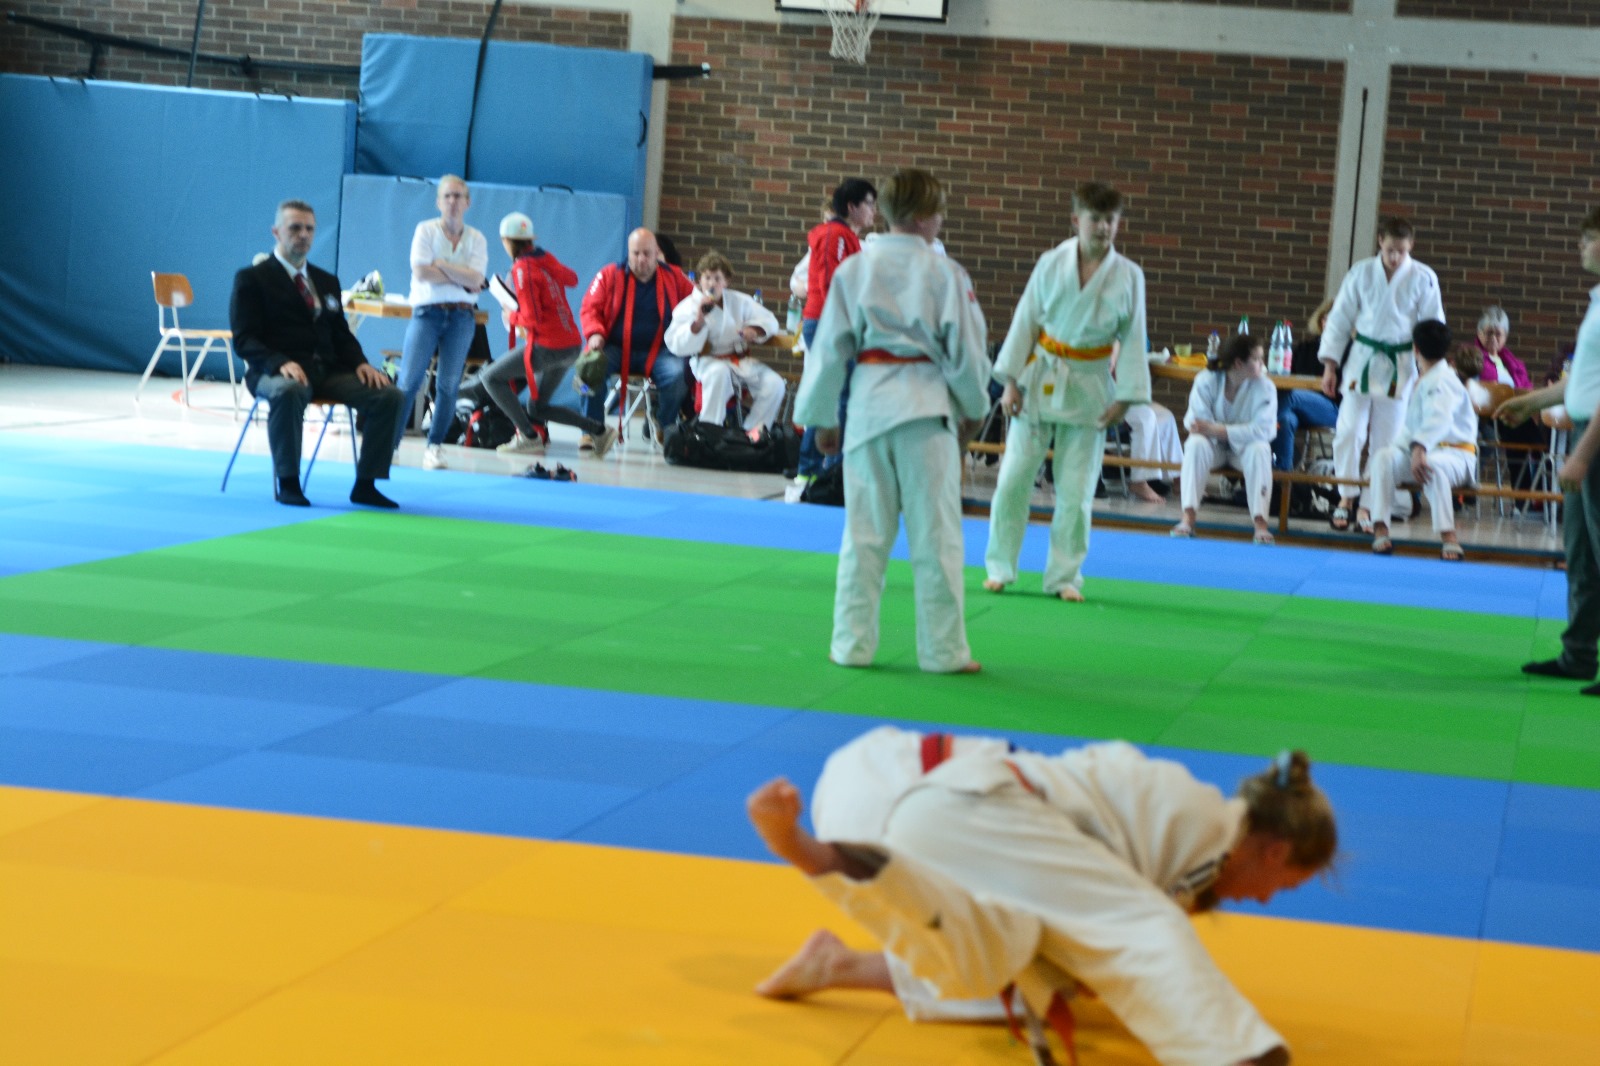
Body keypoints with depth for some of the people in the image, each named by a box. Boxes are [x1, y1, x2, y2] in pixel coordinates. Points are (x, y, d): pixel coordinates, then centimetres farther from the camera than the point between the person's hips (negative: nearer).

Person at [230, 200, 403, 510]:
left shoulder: (327, 282, 25)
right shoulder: (251, 279, 5)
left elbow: (342, 334, 23)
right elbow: (244, 340, -5)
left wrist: (360, 363, -1)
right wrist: (281, 363, -24)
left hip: (327, 370, 6)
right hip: (276, 372, -6)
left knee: (389, 395, -18)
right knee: (289, 392, -43)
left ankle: (365, 485, -13)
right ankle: (287, 484, -31)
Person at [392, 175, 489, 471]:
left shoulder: (476, 239, 8)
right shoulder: (426, 230, 2)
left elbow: (475, 280, -6)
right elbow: (422, 272, -12)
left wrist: (441, 265, -9)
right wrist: (461, 278, -9)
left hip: (462, 316, 2)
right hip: (427, 312, -2)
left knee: (449, 385, -1)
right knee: (409, 381, -9)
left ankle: (435, 447, 6)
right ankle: (390, 443, -6)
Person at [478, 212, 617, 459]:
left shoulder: (522, 269, -13)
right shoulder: (547, 259, 8)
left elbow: (532, 318, -18)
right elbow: (571, 279, 29)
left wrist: (511, 317, 1)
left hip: (547, 346, -8)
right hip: (571, 346, 8)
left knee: (491, 377, 2)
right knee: (539, 406, 19)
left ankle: (528, 437, -5)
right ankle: (598, 431, 9)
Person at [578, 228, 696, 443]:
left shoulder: (673, 277, 9)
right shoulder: (610, 275, 6)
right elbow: (590, 308, 4)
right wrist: (595, 333, -15)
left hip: (658, 351, 0)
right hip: (616, 348, 0)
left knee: (677, 374, -30)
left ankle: (666, 430, -6)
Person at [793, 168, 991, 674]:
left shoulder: (852, 270, 3)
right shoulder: (946, 274, -5)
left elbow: (829, 348, 6)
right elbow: (967, 349, -1)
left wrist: (822, 418, 15)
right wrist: (973, 405, 16)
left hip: (869, 404, 3)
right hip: (928, 405, -2)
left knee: (865, 532, 10)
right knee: (935, 534, 3)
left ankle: (853, 642, 13)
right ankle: (943, 649, 7)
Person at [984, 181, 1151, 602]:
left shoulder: (1128, 276, -3)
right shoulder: (1051, 264, -4)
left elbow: (1133, 338, 1)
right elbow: (1025, 320, 0)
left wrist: (1125, 397, -4)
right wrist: (1011, 382, -3)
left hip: (1088, 389, 0)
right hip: (1040, 379, 0)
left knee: (1076, 490, 3)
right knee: (1013, 478, 1)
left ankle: (1065, 575, 16)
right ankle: (1000, 566, 15)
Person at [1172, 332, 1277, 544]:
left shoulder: (1265, 388, -15)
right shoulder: (1206, 380, -14)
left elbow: (1263, 431, -24)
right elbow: (1195, 423, -18)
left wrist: (1215, 429, -30)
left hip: (1244, 448, 0)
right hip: (1214, 447, 0)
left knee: (1260, 450, -32)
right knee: (1196, 444, -32)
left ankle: (1260, 523, -32)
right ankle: (1188, 518, -36)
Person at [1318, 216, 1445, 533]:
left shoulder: (1423, 279, -3)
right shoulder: (1362, 273, 0)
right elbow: (1340, 319, 4)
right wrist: (1330, 364, 1)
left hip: (1400, 367, 0)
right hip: (1362, 361, 1)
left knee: (1385, 441, 3)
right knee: (1349, 431, -9)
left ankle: (1368, 506, 12)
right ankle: (1346, 496, 7)